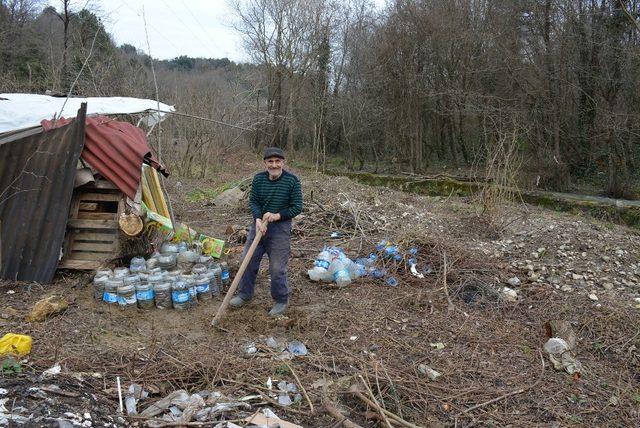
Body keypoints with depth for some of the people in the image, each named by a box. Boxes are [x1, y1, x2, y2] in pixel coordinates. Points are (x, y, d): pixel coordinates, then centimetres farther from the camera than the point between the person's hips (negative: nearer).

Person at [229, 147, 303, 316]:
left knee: (277, 268, -2)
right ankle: (245, 294, 32)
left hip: (280, 228, -4)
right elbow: (253, 201, 1)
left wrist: (277, 216, -21)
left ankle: (281, 301, 21)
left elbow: (297, 207, -9)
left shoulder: (292, 180, -12)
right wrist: (258, 219, -17)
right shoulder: (258, 179, -2)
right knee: (248, 261, 11)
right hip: (259, 224, 4)